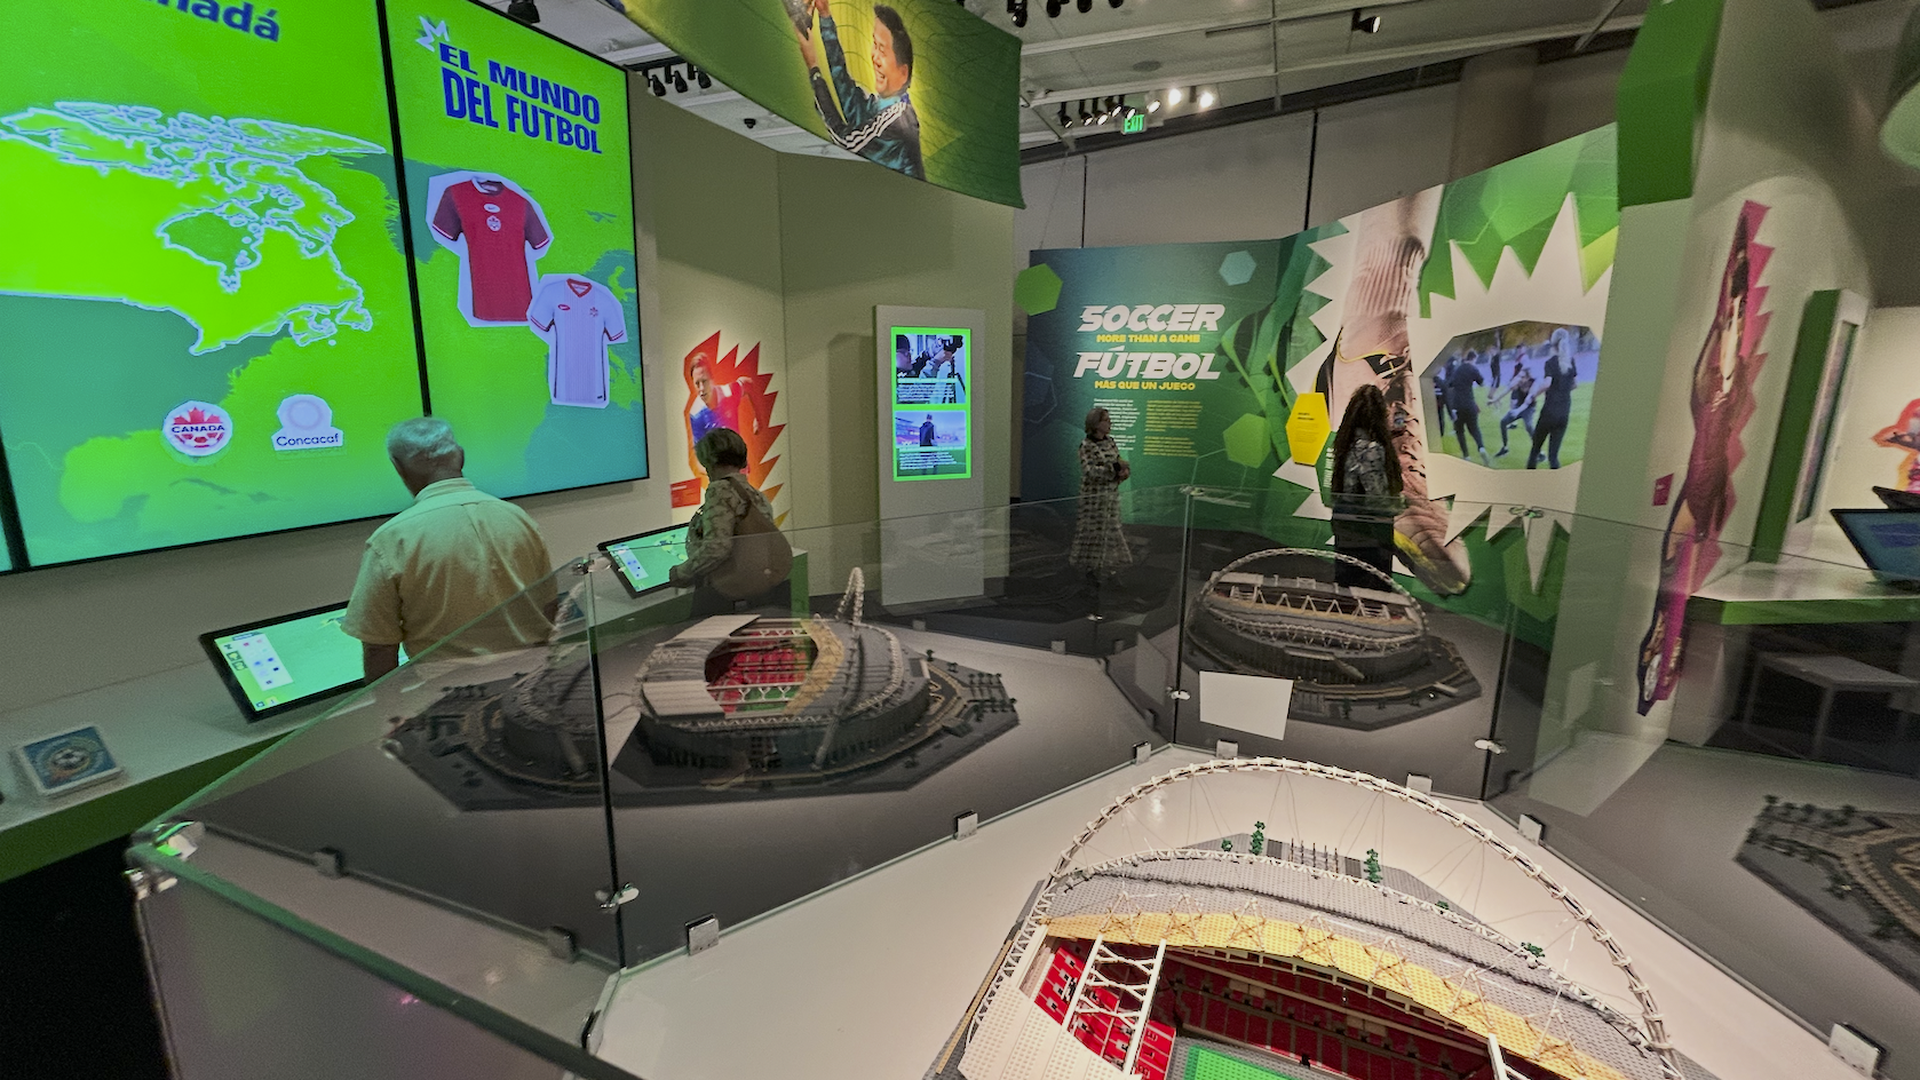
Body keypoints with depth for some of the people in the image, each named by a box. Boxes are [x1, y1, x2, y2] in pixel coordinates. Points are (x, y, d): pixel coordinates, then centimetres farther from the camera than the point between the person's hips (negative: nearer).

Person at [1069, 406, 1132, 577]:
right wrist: (1114, 467, -23)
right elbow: (1089, 471, -22)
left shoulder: (1110, 441, 8)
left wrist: (1124, 471, -10)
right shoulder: (1086, 445, -13)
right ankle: (1092, 569, 14)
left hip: (1112, 496, 7)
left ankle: (1107, 565, 24)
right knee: (1094, 531, 1)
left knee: (1111, 530, 12)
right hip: (1094, 497, -7)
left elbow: (1120, 463, 13)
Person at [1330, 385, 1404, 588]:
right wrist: (1398, 503, -2)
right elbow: (1378, 497, -22)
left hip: (1345, 523, 8)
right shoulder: (1371, 449, -20)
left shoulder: (1349, 441, 4)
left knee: (1344, 584, 16)